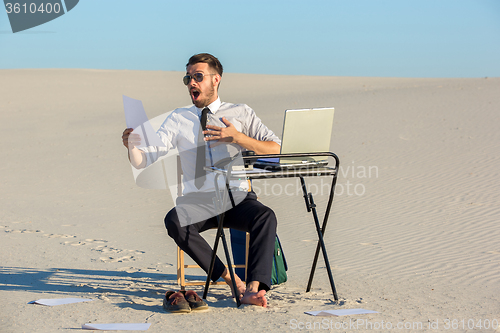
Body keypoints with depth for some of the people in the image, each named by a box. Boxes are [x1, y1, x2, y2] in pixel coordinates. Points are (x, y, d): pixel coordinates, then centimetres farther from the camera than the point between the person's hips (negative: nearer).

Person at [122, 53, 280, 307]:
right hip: (197, 200, 1)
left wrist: (238, 138, -14)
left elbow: (277, 151, 0)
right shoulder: (178, 119, 12)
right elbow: (144, 160, 3)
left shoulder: (241, 113, 10)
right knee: (174, 221, -32)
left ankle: (253, 289, -39)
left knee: (265, 217, -33)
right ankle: (232, 281, -28)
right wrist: (132, 146, -21)